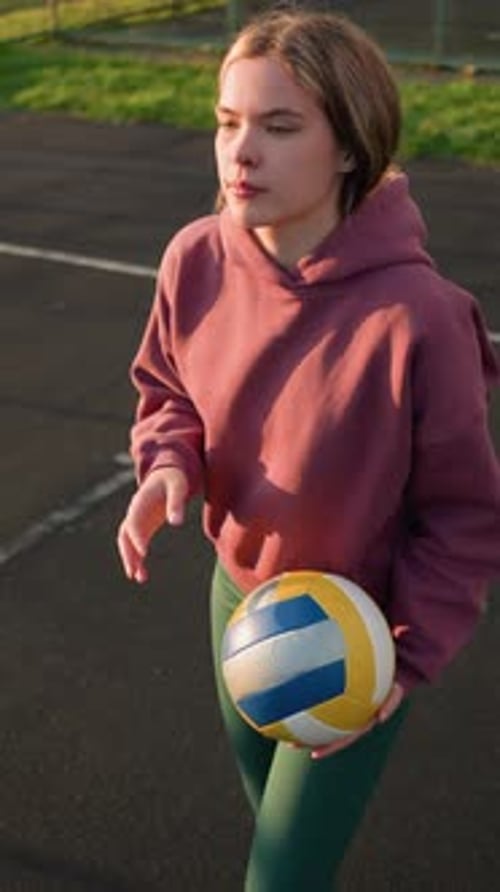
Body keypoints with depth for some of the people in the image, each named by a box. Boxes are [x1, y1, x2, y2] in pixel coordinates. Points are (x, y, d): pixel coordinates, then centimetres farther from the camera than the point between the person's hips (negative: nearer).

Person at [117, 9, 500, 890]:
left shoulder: (417, 317, -33)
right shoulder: (196, 259, -18)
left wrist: (407, 658, -20)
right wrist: (169, 466, -18)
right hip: (239, 588, 6)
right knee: (253, 758, 33)